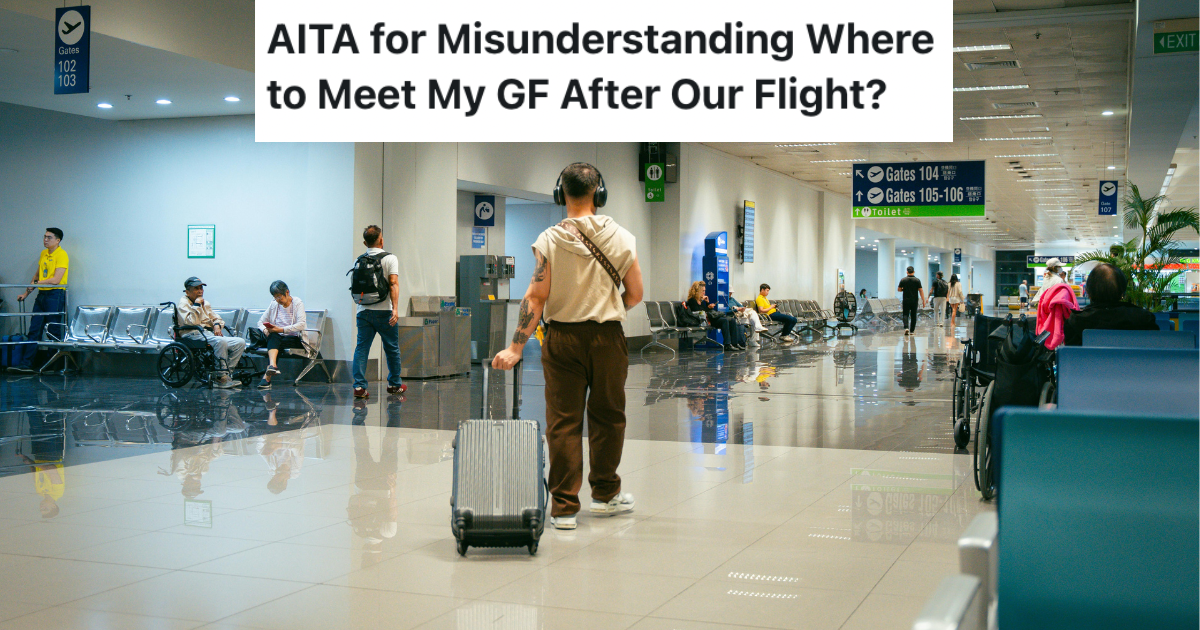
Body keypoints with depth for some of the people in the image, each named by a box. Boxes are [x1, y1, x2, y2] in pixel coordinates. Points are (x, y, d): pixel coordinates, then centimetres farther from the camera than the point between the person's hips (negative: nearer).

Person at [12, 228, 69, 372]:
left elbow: (56, 280, -18)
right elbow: (37, 275, 24)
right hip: (41, 295, 8)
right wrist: (27, 292, 22)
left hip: (55, 295, -8)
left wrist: (37, 283, -14)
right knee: (34, 330, 5)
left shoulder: (61, 255, -10)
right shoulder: (43, 253, 15)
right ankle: (26, 363, 7)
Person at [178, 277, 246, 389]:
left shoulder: (205, 303, 25)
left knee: (240, 342, -10)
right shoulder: (183, 303, 1)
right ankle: (221, 378, -30)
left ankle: (225, 373, -15)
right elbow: (192, 322, -16)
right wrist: (197, 304, -10)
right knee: (220, 341, -37)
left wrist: (217, 325, 5)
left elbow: (216, 318, 28)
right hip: (194, 335, -8)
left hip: (209, 333, 8)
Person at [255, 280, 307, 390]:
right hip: (277, 338, 4)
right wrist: (265, 330, -11)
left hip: (295, 339, -4)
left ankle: (267, 377, -47)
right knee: (273, 336, -33)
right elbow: (261, 321, 13)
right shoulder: (274, 305, 13)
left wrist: (281, 329, -25)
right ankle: (273, 365, -58)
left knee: (275, 343, -33)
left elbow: (301, 325, -16)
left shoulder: (298, 303, -2)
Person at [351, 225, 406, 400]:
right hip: (384, 312, -3)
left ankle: (359, 386, -9)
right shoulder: (390, 259, -4)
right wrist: (395, 308, -21)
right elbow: (393, 284, -15)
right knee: (392, 349, 11)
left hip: (363, 311, 3)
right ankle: (394, 385, 22)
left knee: (361, 348, 1)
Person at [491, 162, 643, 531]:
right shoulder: (621, 238, -2)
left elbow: (535, 299, -10)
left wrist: (516, 348, -6)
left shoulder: (548, 241, -7)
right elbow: (635, 295, 2)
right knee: (607, 416, 15)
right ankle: (605, 495, 27)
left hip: (562, 338, -1)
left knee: (563, 421, 4)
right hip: (608, 336, 1)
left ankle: (564, 507, 5)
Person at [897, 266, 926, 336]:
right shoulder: (917, 280, -3)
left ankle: (906, 328, -20)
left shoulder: (903, 280, -2)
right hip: (914, 301, 1)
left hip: (906, 300, 0)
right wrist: (923, 301, -3)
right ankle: (911, 330, 13)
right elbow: (921, 291, -6)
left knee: (905, 314, 2)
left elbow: (899, 289, 4)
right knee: (913, 316, 10)